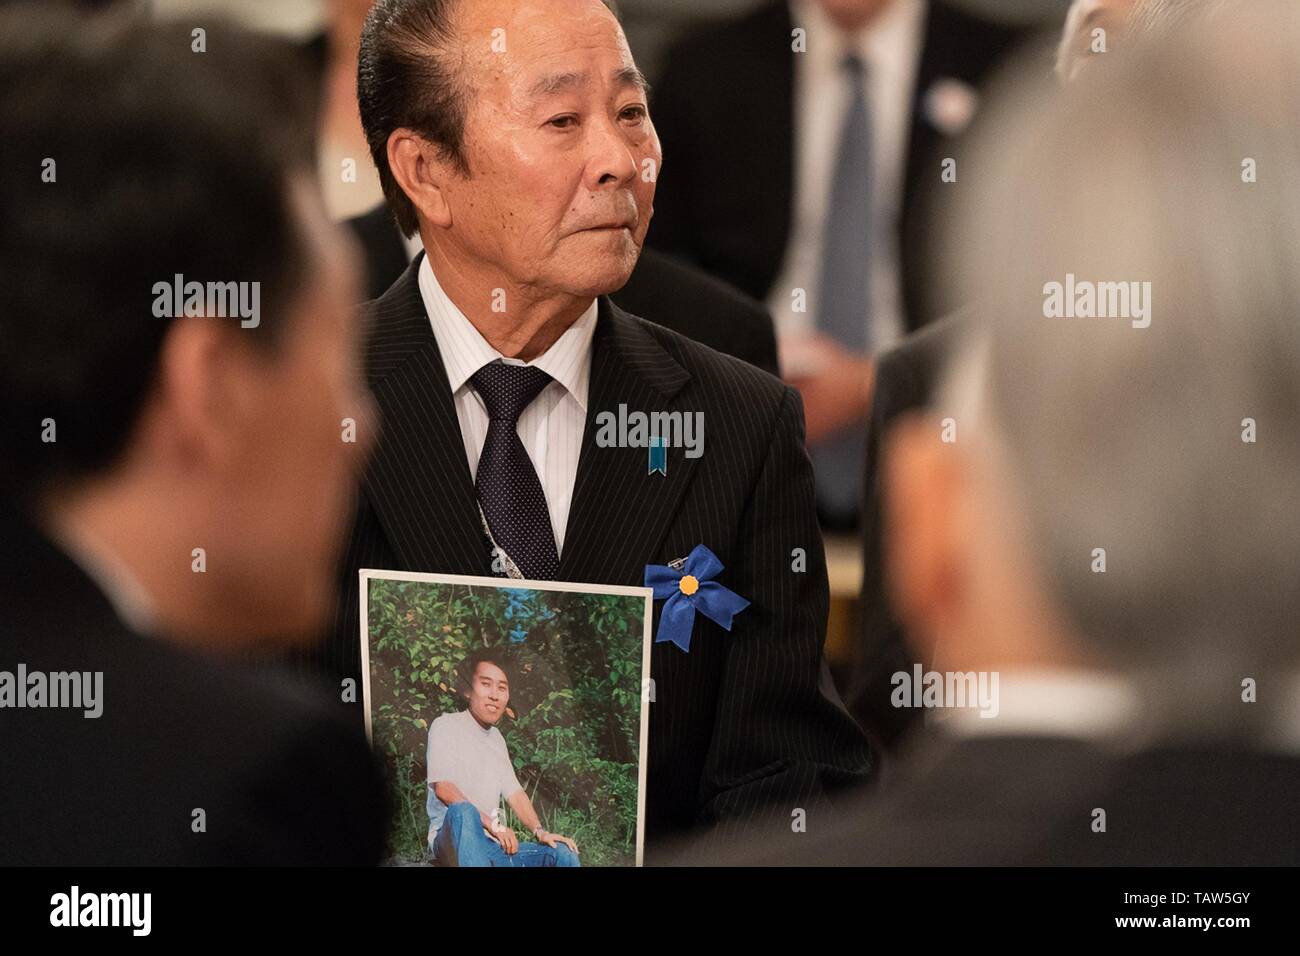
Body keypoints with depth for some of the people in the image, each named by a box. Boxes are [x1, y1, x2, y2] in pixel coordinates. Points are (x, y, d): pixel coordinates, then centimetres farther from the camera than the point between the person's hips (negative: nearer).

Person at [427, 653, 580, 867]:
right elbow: (443, 788, -15)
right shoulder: (446, 726, -3)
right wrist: (494, 825, -20)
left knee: (564, 854, -7)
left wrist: (540, 832, -2)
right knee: (463, 812, -40)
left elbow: (514, 792, 16)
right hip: (453, 839, -7)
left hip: (492, 846, 7)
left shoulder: (496, 738, 21)